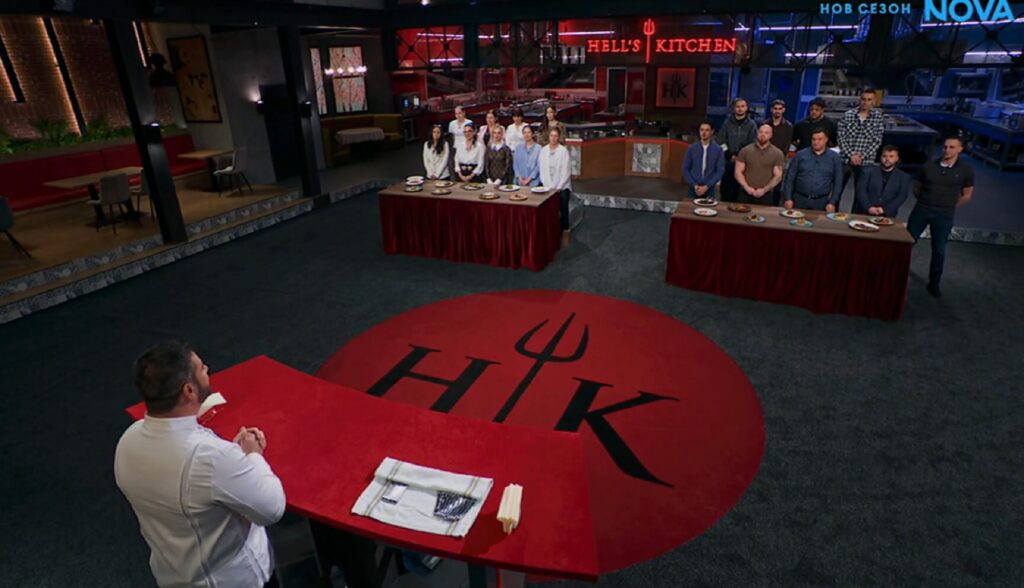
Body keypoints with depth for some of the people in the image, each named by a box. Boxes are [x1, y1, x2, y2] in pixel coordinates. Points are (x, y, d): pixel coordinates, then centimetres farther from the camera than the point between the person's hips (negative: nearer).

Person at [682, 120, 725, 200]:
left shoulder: (718, 150, 1)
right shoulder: (692, 148, 2)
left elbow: (720, 171, -2)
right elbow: (685, 169, 1)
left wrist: (707, 186, -12)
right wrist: (695, 185, -9)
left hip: (709, 189, 0)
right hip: (693, 189, 1)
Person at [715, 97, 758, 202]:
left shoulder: (751, 125, 3)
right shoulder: (727, 122, 4)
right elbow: (720, 140, 0)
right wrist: (730, 155, -8)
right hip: (728, 162, 0)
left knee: (738, 189, -1)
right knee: (725, 188, 2)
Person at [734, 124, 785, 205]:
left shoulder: (777, 153, 5)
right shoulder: (745, 150, 6)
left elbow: (778, 176, 1)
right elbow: (738, 172, 3)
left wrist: (764, 190, -12)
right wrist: (746, 187, -12)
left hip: (766, 195, -1)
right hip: (745, 193, 1)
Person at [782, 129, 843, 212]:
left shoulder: (834, 157, 6)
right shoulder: (800, 155, 6)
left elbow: (838, 183, 6)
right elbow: (790, 178, 4)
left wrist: (832, 202, -3)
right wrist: (788, 198, -4)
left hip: (821, 202, 0)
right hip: (799, 199, 0)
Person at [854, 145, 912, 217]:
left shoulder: (904, 177, 12)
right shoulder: (868, 171, 11)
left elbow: (901, 197, 3)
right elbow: (861, 190, 1)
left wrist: (884, 209, -13)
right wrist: (869, 207, -13)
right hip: (863, 212, 0)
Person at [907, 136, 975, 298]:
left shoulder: (966, 170, -5)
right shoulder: (929, 166, -2)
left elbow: (967, 195, 4)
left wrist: (949, 207, 2)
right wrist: (924, 202, 4)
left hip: (944, 216, -1)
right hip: (921, 210, 1)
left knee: (939, 250, 8)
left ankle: (934, 284, 21)